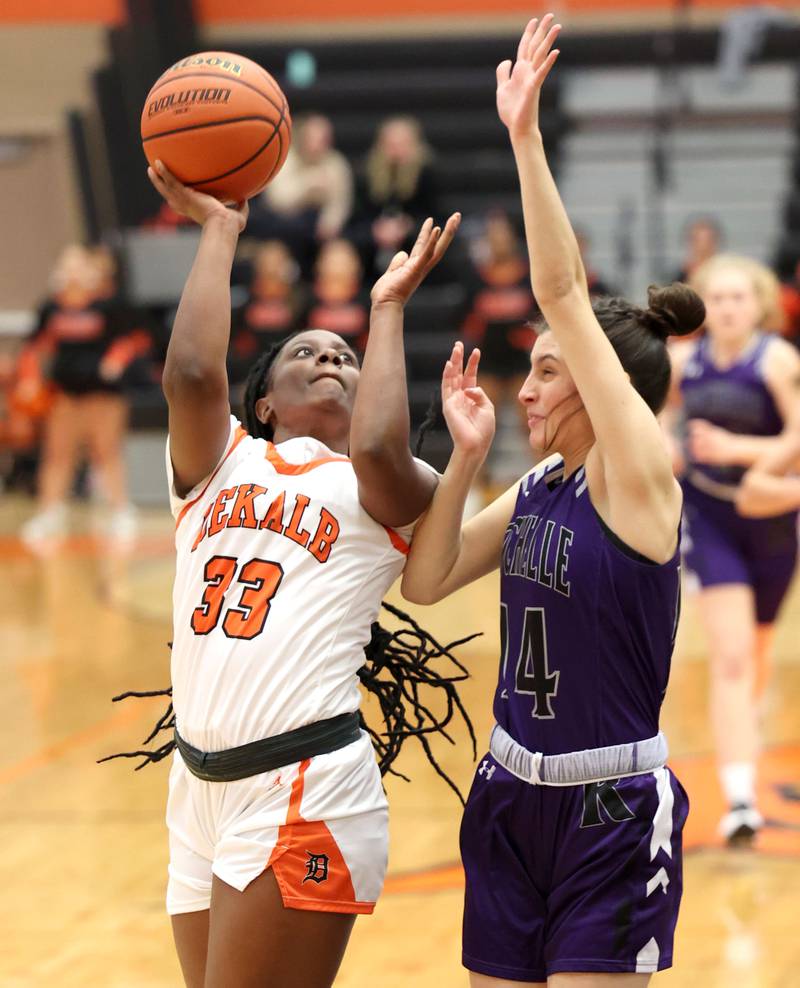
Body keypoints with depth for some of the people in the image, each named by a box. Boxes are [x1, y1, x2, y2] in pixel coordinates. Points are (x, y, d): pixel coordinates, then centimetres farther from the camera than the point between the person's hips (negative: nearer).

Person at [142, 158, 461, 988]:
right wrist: (218, 227, 5)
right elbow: (190, 374, -5)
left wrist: (389, 305, -1)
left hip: (305, 789, -5)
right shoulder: (218, 461, 14)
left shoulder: (387, 490, 7)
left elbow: (377, 448, -16)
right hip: (199, 789, 5)